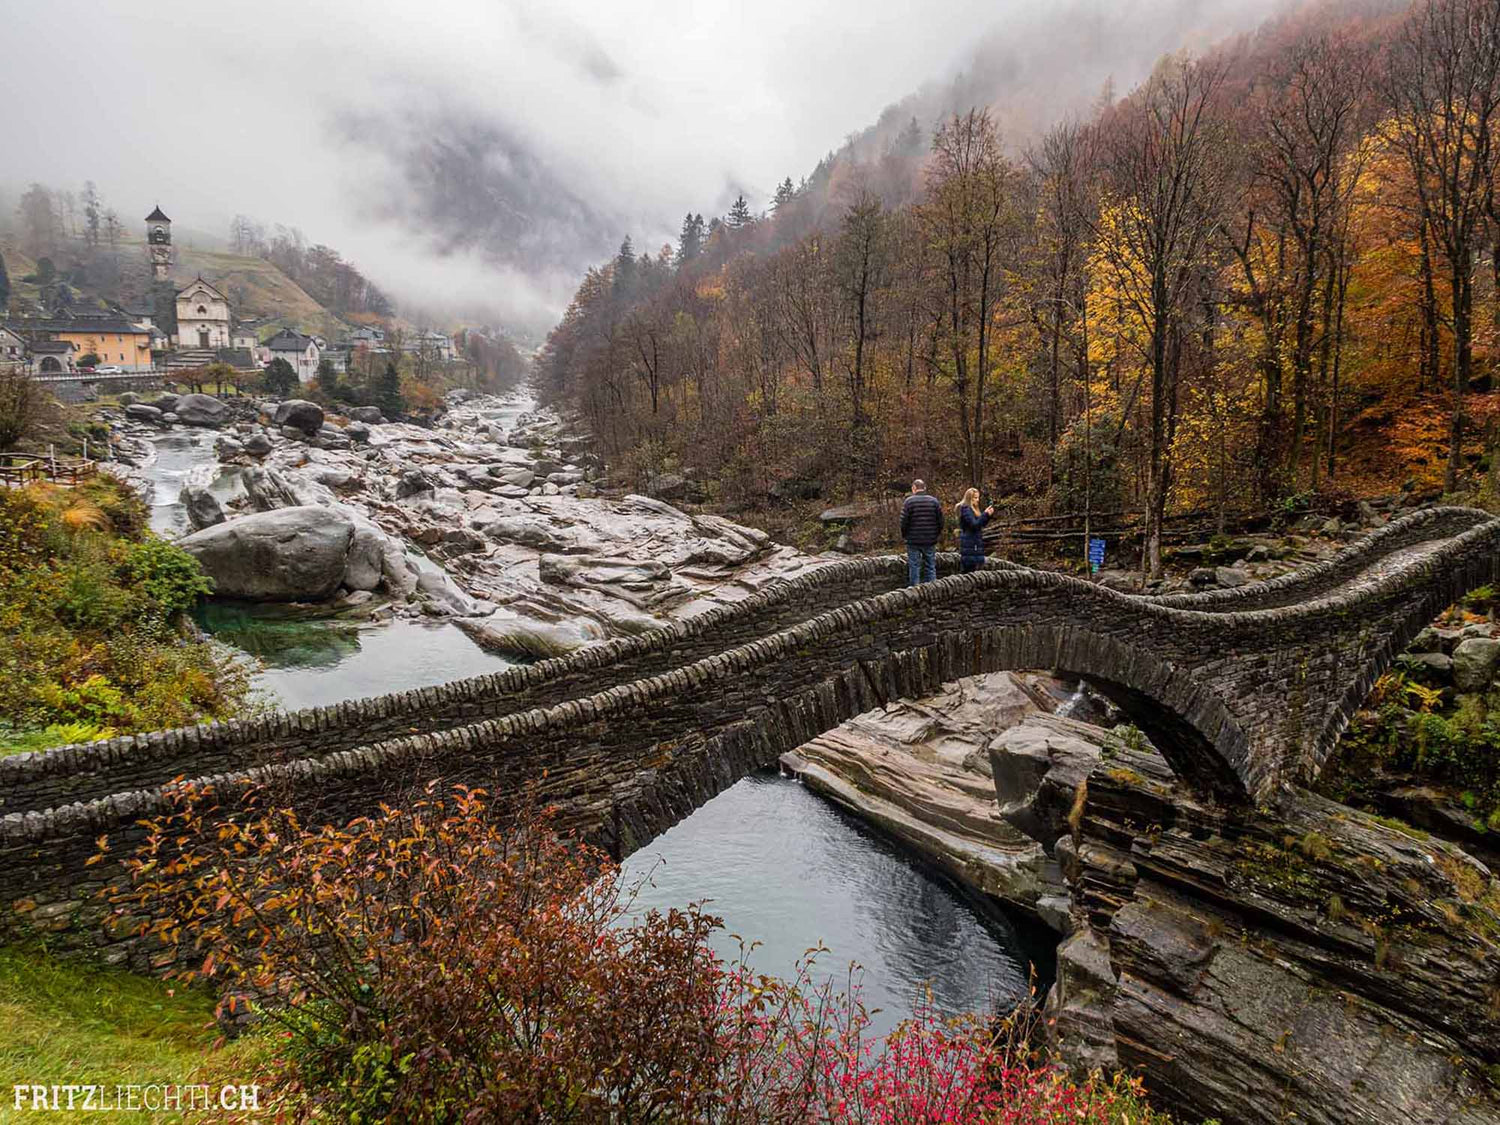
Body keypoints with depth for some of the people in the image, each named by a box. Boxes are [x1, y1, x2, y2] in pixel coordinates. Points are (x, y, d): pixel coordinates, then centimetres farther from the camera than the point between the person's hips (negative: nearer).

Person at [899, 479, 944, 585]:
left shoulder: (909, 501, -6)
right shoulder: (934, 501, 3)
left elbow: (903, 522, -9)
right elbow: (941, 521, 3)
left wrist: (904, 535, 5)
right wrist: (937, 535, 14)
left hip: (913, 541, -2)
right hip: (930, 541, 2)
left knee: (914, 567, 3)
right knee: (930, 566, 10)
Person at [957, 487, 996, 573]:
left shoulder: (973, 509, 18)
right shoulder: (965, 509, -12)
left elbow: (981, 524, 19)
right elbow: (974, 525, -20)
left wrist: (989, 515, 4)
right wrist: (985, 514, -19)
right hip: (969, 544, -10)